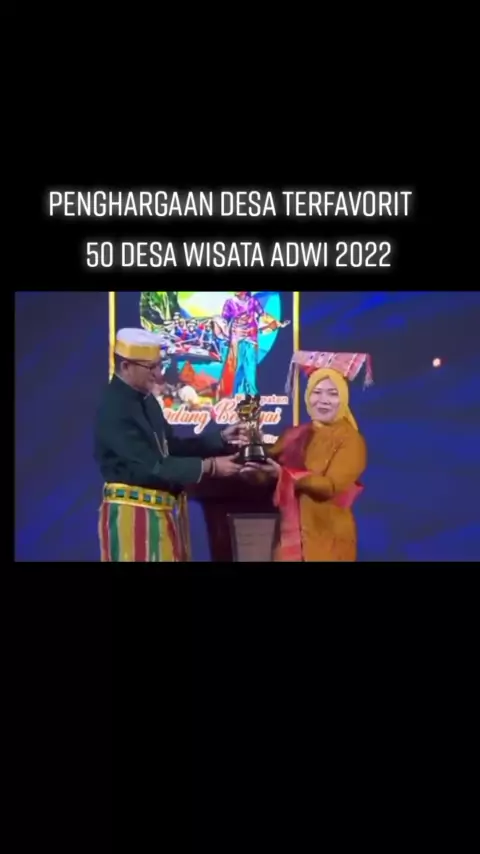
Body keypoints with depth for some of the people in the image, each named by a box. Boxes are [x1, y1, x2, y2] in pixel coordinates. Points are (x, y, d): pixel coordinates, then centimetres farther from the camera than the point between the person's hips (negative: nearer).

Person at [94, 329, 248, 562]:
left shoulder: (145, 400, 9)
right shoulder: (114, 410, -20)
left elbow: (170, 446, 16)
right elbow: (150, 467, -23)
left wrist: (221, 439, 5)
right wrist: (209, 466, -20)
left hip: (161, 510, 9)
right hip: (134, 513, -9)